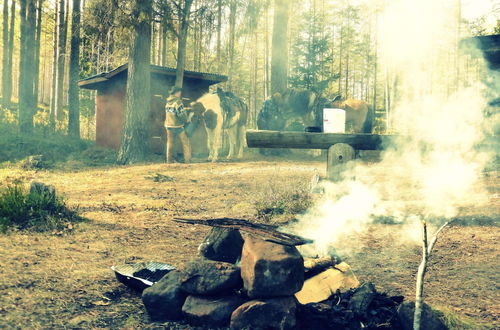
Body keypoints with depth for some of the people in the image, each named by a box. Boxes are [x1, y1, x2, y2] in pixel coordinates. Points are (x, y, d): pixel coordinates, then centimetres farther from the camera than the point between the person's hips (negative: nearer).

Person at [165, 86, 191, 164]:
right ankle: (187, 161, 2)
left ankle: (169, 161, 12)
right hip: (178, 126, -7)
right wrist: (185, 121, 0)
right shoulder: (177, 101, -14)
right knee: (186, 143, 3)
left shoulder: (168, 102, 8)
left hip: (168, 125, 7)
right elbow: (182, 115, -19)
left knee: (170, 143, 11)